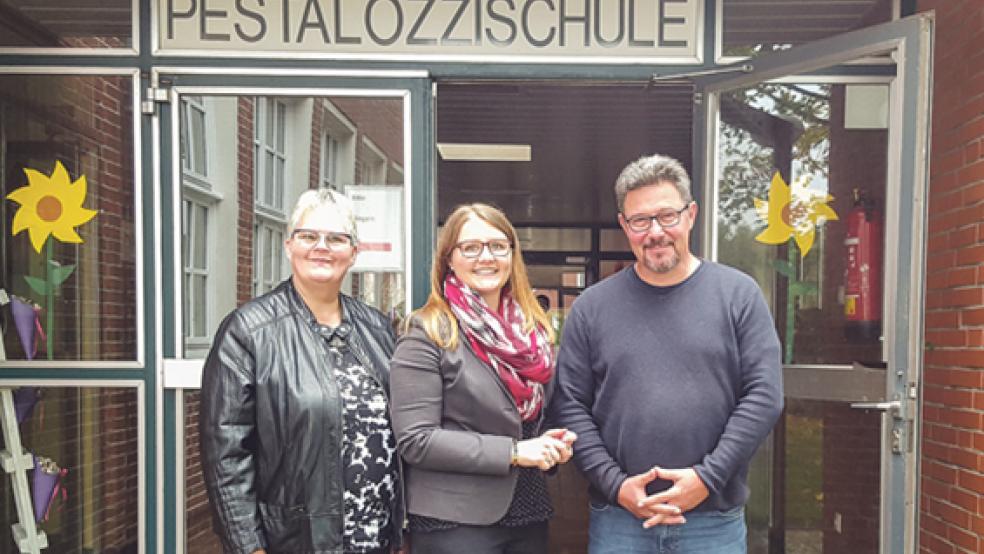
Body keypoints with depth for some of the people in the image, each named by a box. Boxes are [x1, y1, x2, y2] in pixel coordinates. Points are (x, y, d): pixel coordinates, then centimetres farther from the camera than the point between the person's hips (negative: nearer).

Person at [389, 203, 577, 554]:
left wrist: (553, 446, -2)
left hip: (527, 512, 6)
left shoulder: (533, 329, 8)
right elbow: (415, 440, -16)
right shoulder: (428, 334, -10)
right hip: (454, 522, -6)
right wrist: (512, 452, -19)